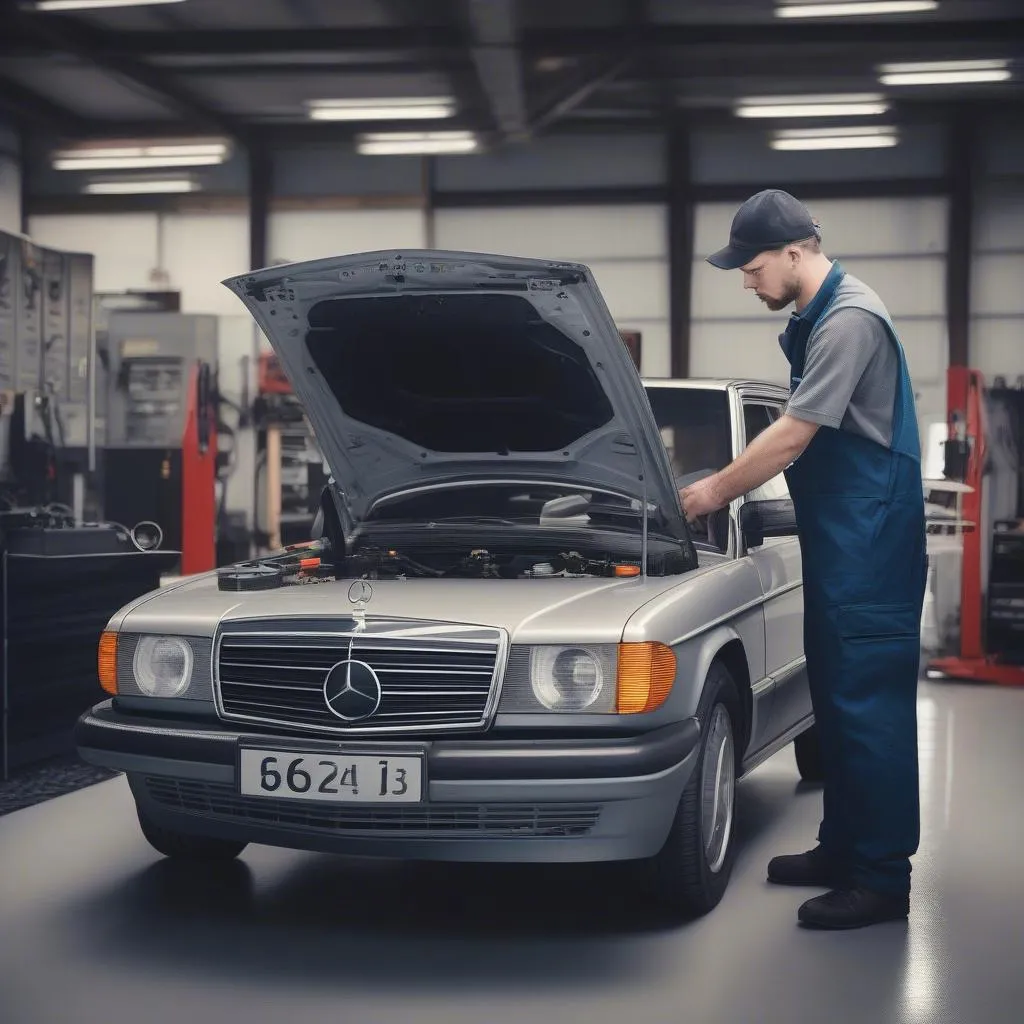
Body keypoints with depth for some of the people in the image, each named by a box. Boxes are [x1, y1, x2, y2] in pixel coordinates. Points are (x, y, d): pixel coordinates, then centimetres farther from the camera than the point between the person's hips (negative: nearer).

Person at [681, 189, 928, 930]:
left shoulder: (850, 321, -17)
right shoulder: (815, 320, 15)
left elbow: (794, 435, -18)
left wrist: (718, 492, -7)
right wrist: (727, 484, 13)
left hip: (870, 546, -10)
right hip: (838, 543, 10)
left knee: (868, 702, -7)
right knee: (837, 699, 15)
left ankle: (884, 878, -2)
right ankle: (844, 848, 25)